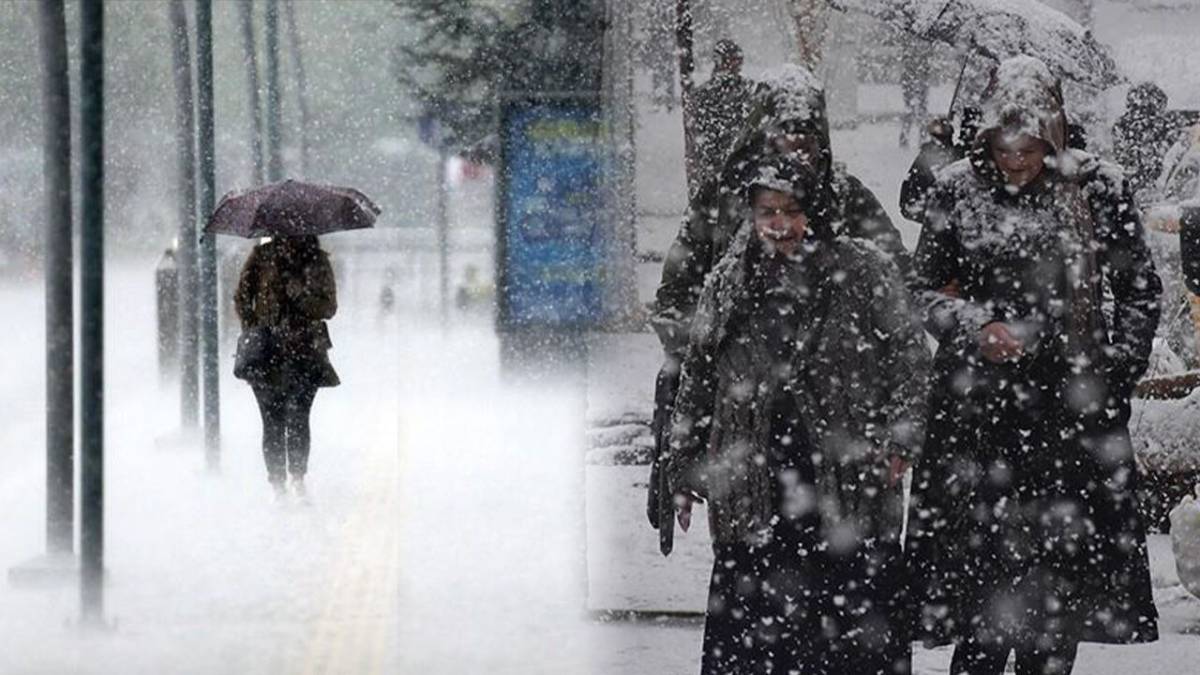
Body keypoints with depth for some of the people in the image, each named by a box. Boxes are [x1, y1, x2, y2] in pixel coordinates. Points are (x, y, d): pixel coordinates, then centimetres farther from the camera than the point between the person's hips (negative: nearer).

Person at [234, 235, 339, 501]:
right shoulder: (262, 257, 5)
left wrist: (299, 296, -14)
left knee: (299, 419, -3)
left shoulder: (316, 261, 6)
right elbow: (242, 297, 8)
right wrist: (252, 331, -4)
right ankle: (278, 485, 4)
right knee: (273, 423, -2)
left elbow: (329, 307, 2)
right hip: (268, 354, 0)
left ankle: (298, 479, 10)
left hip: (305, 352, 0)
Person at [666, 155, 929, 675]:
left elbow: (908, 355, 4)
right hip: (755, 493, 2)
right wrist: (684, 473, 13)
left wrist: (897, 439, -7)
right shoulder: (728, 286, 11)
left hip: (849, 481, -2)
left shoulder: (865, 275, 2)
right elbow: (697, 381, 15)